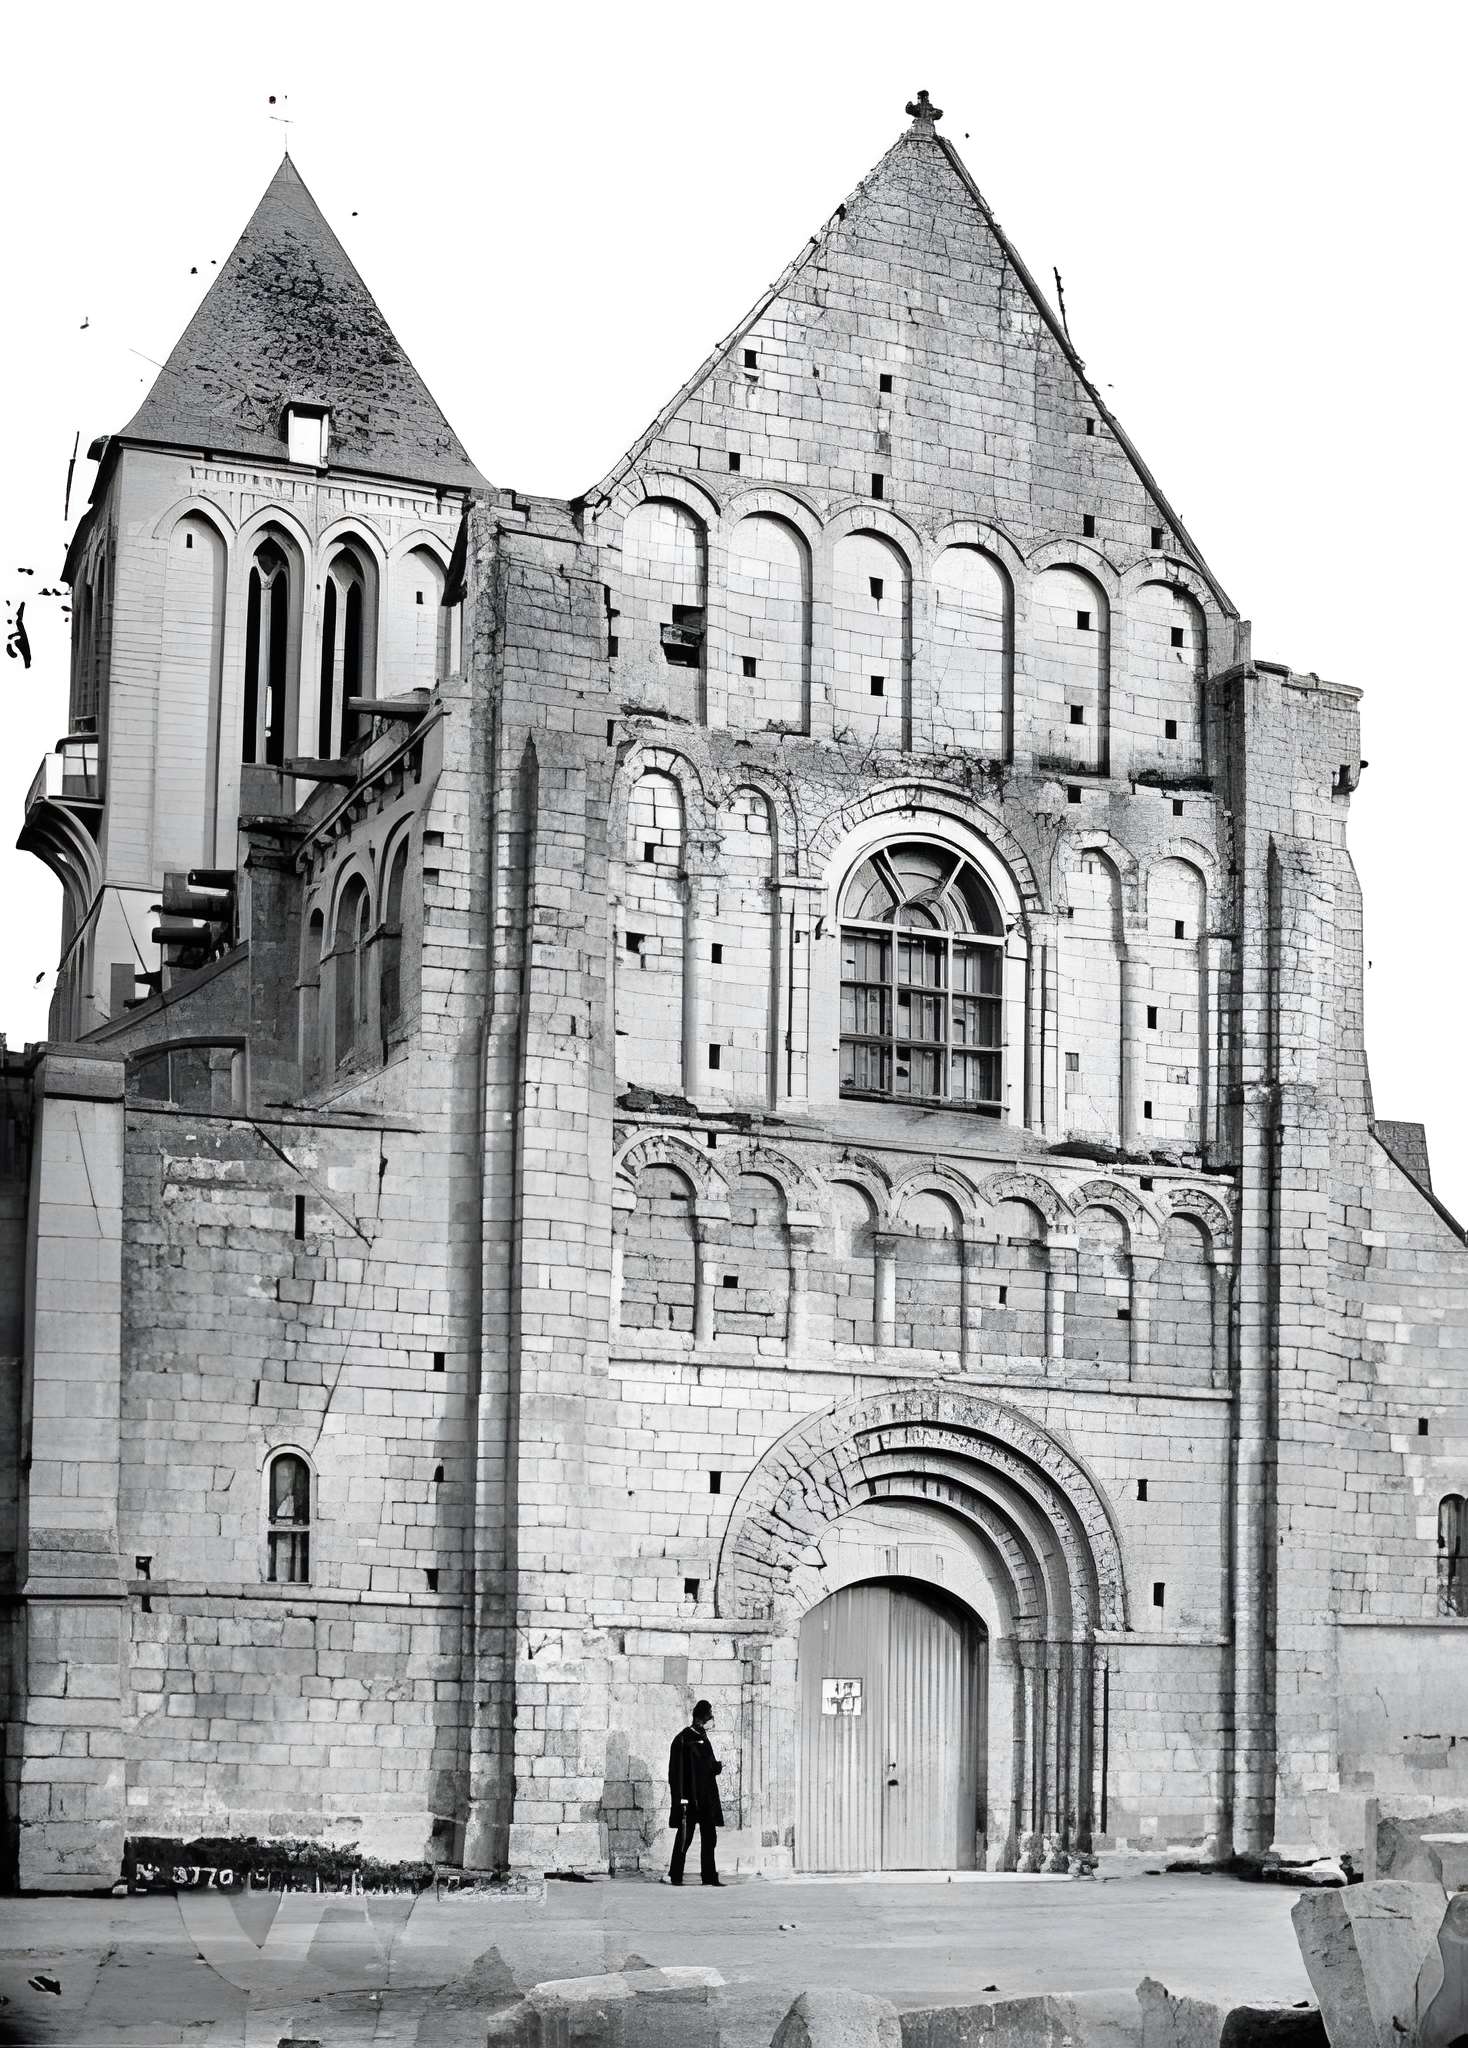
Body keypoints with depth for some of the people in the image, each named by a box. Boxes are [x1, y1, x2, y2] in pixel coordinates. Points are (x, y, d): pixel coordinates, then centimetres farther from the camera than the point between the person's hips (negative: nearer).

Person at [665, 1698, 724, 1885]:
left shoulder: (703, 1739, 15)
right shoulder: (683, 1739, -10)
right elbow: (677, 1770, -14)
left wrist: (716, 1766, -3)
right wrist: (680, 1798, -19)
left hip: (707, 1799, 8)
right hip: (690, 1798, -8)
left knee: (709, 1838, 7)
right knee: (684, 1837, -2)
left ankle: (709, 1876, 11)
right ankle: (674, 1875, 5)